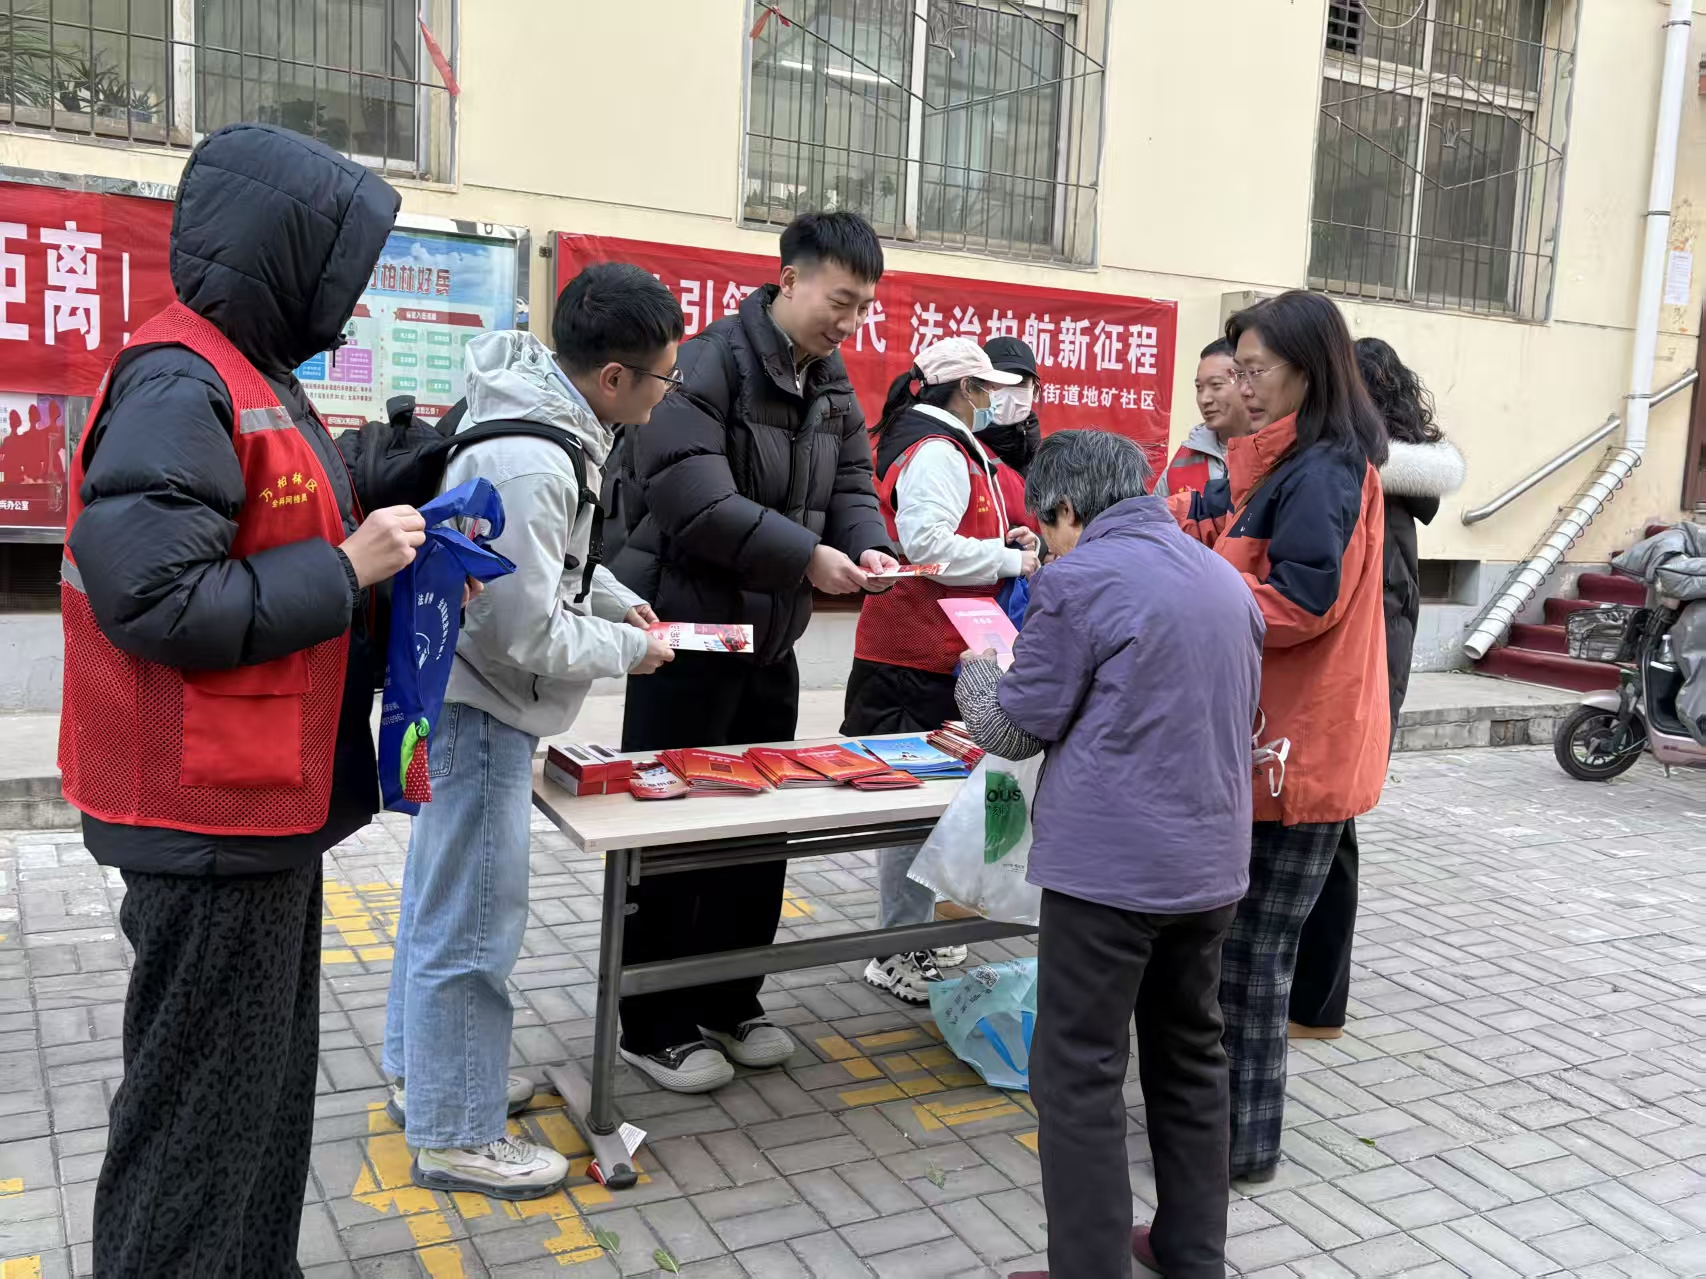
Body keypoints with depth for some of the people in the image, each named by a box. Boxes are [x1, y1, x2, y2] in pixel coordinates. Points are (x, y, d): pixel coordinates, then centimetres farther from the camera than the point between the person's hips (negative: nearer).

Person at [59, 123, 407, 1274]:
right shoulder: (179, 388, -18)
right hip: (212, 820, -10)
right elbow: (155, 598, -26)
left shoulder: (251, 378, 13)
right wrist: (347, 569, -19)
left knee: (270, 1081, 21)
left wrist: (384, 531, 4)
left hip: (269, 805, 10)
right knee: (204, 1106, 4)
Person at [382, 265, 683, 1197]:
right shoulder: (528, 465, -29)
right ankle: (452, 1136, 17)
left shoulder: (553, 416, 2)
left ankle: (425, 1072, 40)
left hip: (461, 694, 11)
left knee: (442, 894, 22)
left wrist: (614, 598, 7)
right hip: (478, 704, -11)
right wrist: (627, 650, -12)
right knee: (472, 924, 1)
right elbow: (526, 631, -26)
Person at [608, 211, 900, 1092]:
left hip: (771, 639, 8)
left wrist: (871, 547, -10)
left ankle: (728, 1003, 30)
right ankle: (652, 1028, 17)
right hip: (688, 632, -8)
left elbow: (850, 482, 12)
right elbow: (692, 495, -28)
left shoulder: (831, 383, 11)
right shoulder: (710, 364, -17)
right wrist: (805, 556, -28)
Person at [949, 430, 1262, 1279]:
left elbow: (1020, 725, -6)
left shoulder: (1078, 579, -12)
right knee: (1190, 1058, 20)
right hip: (1210, 860, 8)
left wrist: (977, 669, 14)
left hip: (1108, 864, -8)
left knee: (1080, 1075, 3)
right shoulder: (1225, 578, 11)